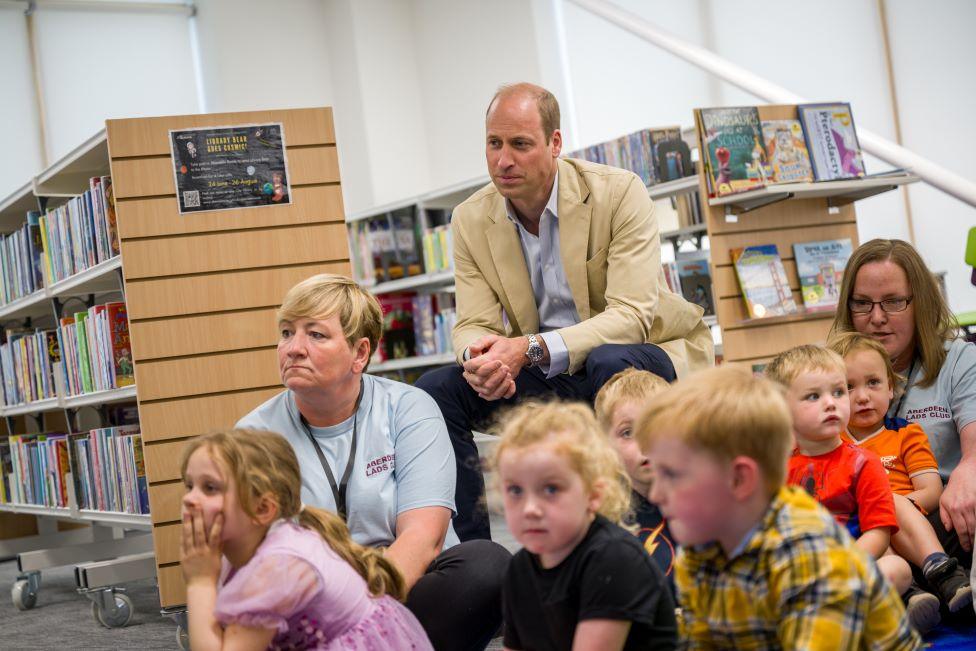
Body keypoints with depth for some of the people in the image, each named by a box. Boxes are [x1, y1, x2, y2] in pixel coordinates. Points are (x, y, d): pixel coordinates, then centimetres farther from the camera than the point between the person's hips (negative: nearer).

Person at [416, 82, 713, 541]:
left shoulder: (619, 193, -16)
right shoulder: (471, 220, -1)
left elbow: (631, 316, -24)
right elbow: (473, 325, -3)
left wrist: (530, 348, -37)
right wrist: (479, 354, -31)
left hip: (645, 355, -4)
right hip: (547, 381, 5)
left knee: (610, 362, -38)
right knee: (436, 390, -14)